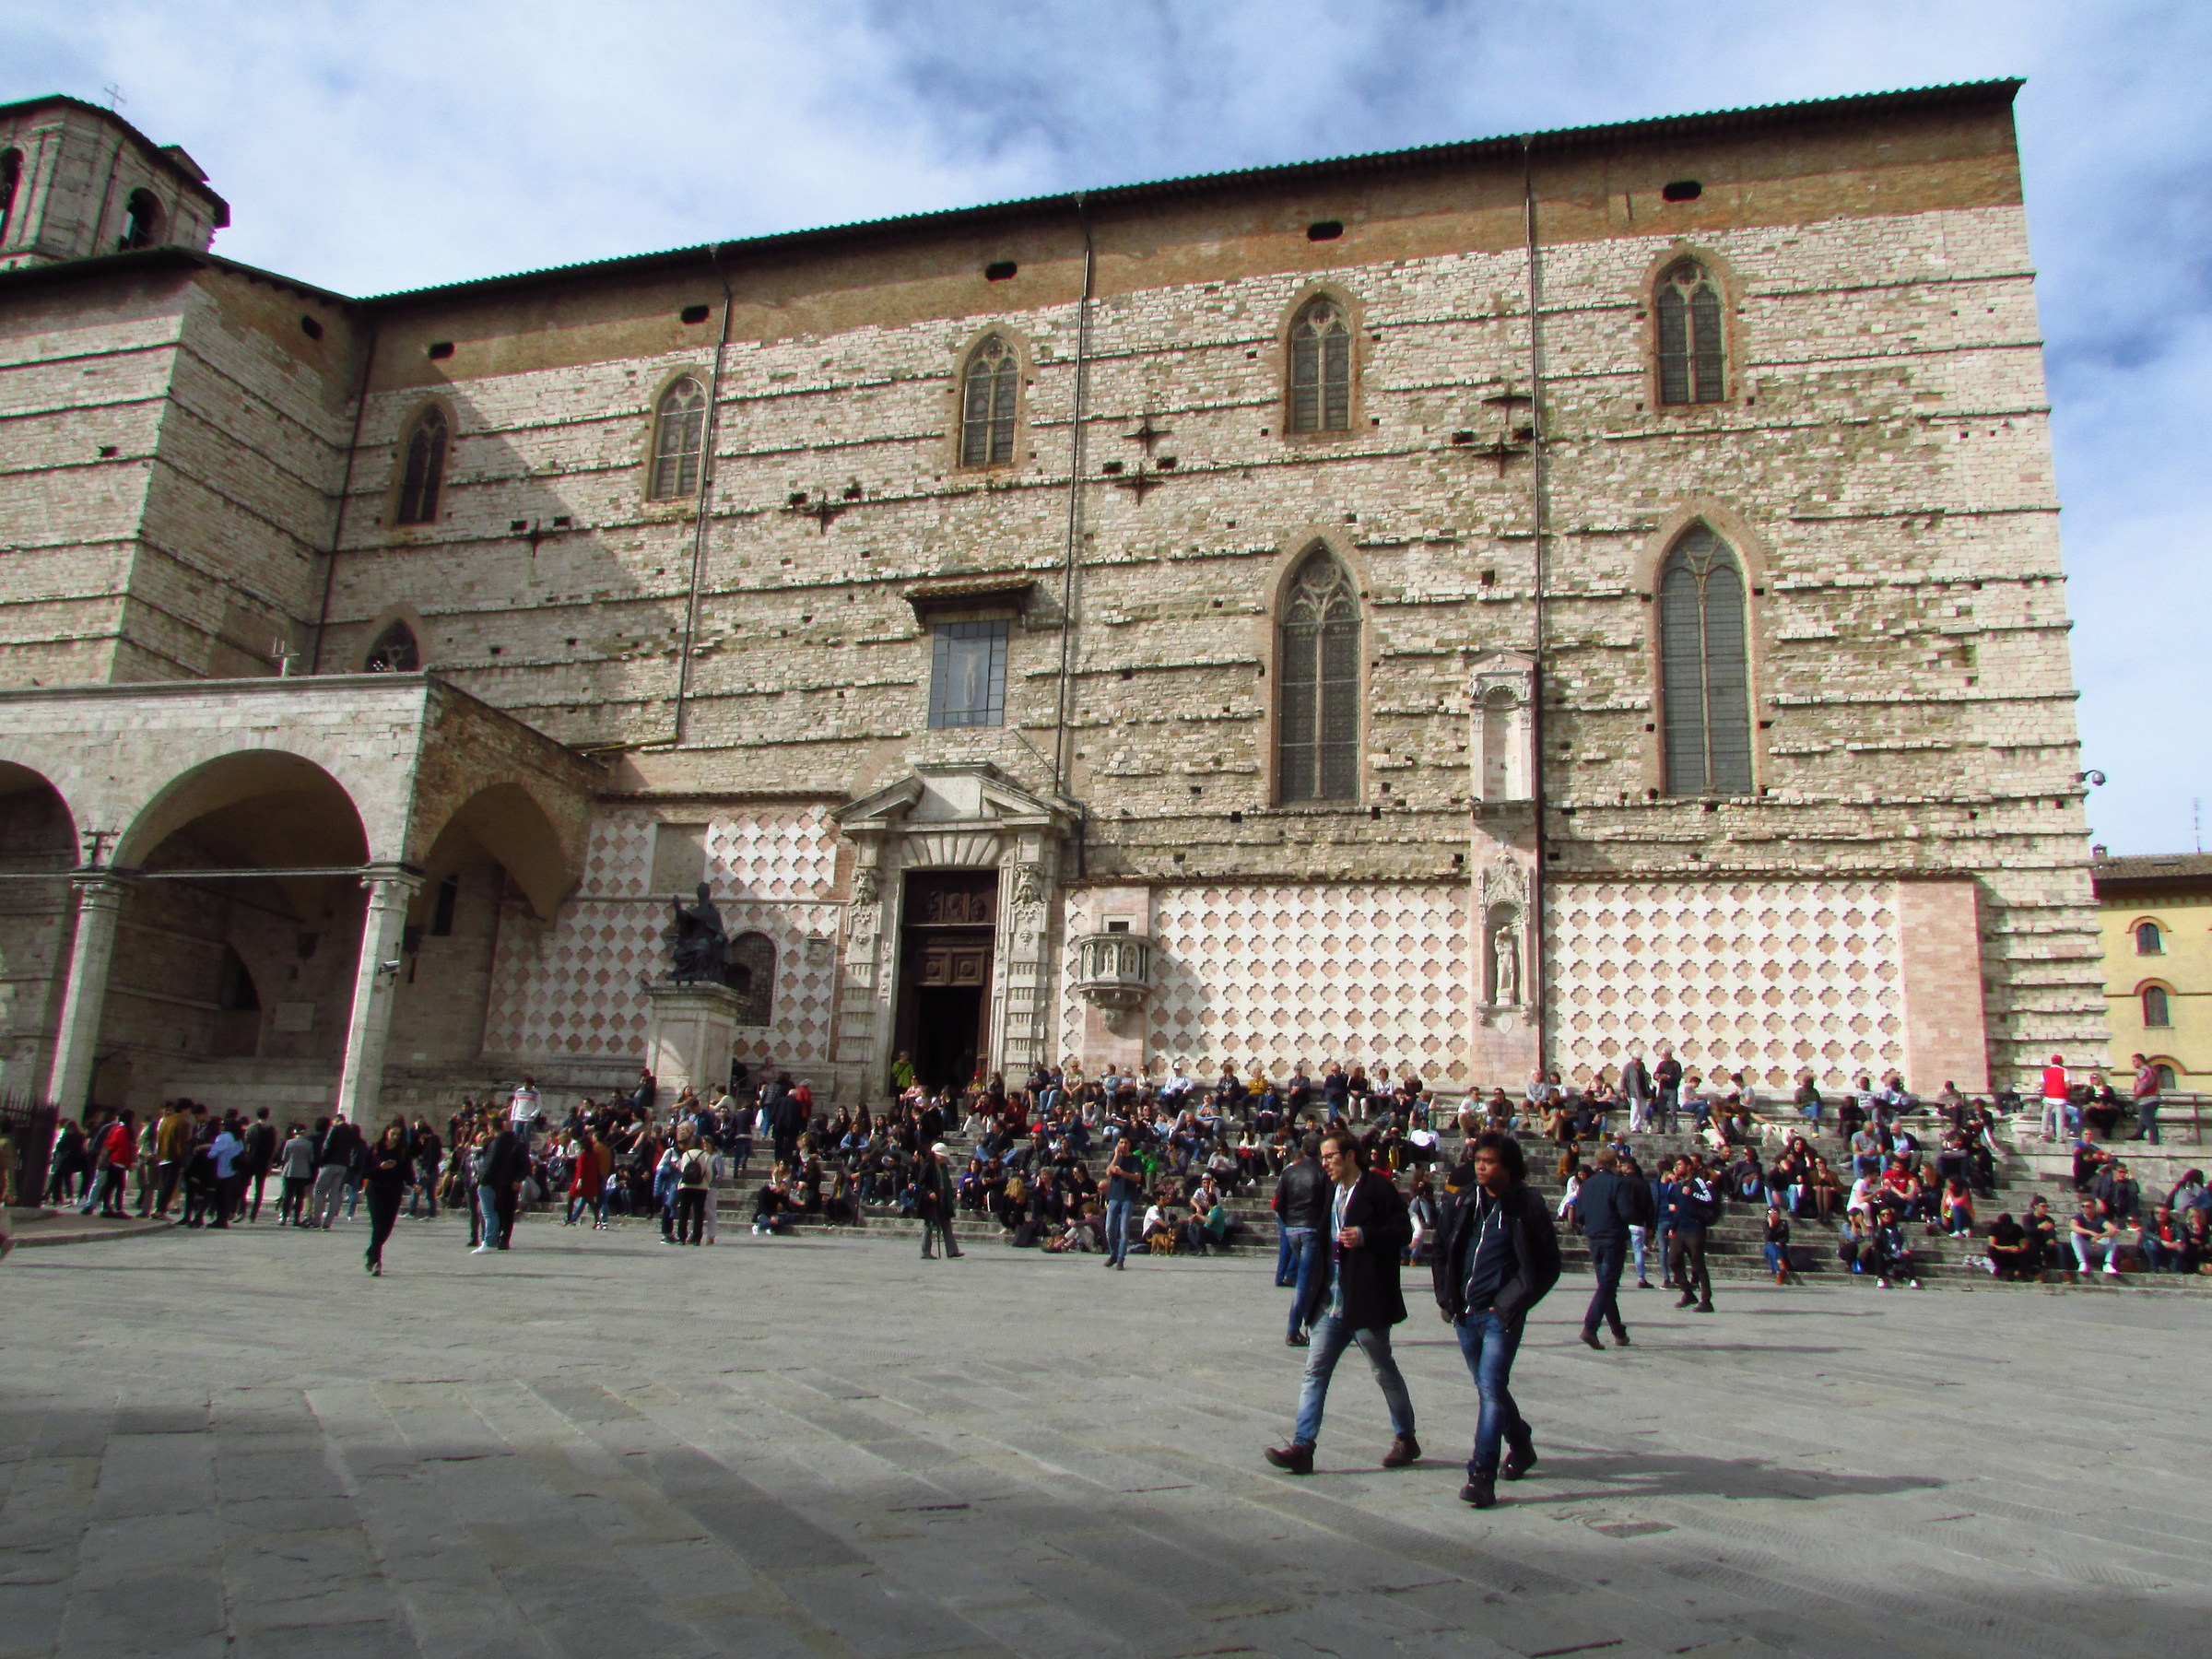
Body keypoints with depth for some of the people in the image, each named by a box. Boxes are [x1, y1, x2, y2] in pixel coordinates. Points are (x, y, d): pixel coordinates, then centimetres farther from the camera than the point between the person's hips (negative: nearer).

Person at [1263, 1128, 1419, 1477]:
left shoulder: (1378, 1187, -8)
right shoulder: (1331, 1193, 16)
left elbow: (1403, 1232, -12)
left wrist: (1365, 1236, -25)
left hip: (1366, 1303, -7)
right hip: (1333, 1303, 7)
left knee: (1384, 1371, 8)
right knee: (1314, 1372, -1)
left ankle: (1406, 1440, 26)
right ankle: (1302, 1447, -3)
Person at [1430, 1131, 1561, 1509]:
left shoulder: (1526, 1206, -8)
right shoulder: (1462, 1201, 4)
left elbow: (1547, 1265, -5)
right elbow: (1442, 1250, 14)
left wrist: (1510, 1305, -9)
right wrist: (1447, 1298, 5)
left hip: (1500, 1314, -5)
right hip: (1465, 1313, 6)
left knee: (1492, 1389, -13)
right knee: (1489, 1388, 18)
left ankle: (1482, 1476, -10)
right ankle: (1521, 1445, 42)